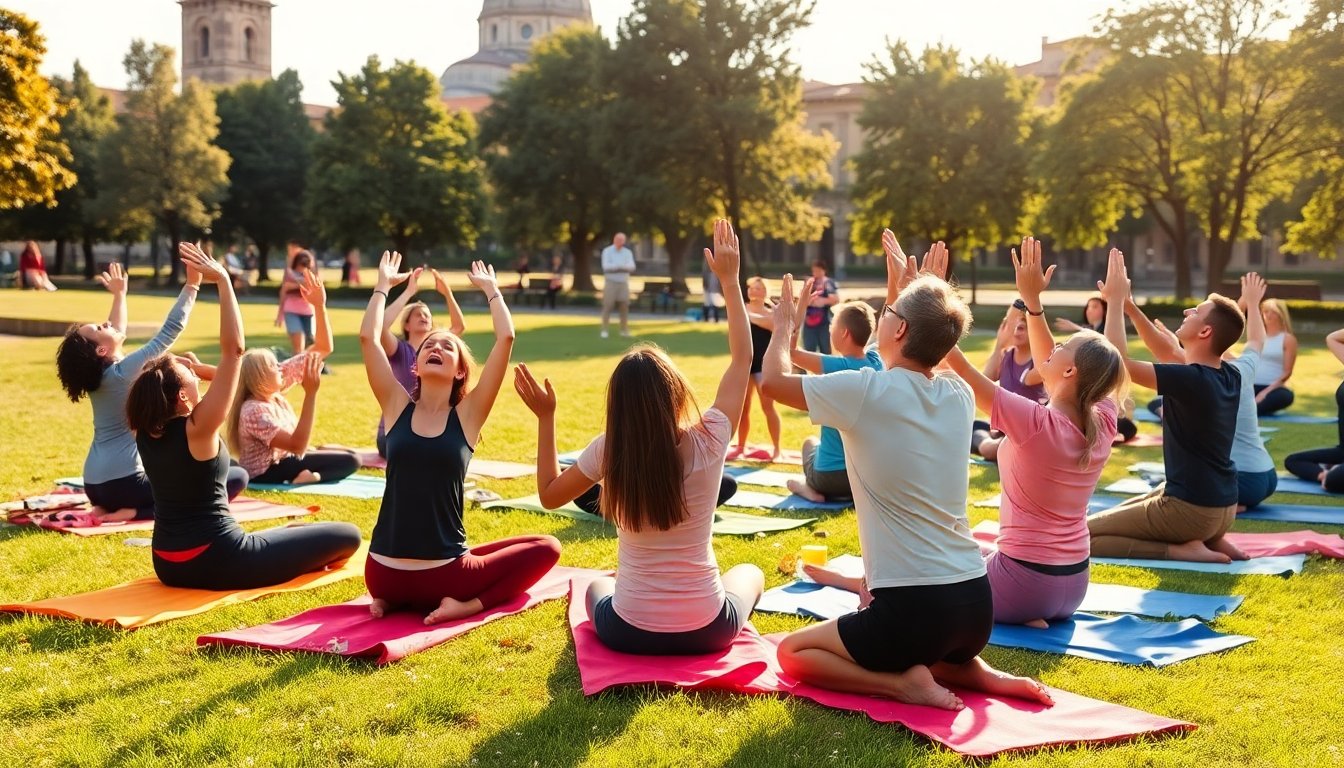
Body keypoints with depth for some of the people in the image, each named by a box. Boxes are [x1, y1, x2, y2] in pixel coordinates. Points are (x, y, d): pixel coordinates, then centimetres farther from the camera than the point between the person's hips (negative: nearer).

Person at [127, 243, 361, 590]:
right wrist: (223, 280, -21)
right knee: (347, 536, -1)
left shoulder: (146, 430, -1)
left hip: (168, 565, 9)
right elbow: (233, 349, -24)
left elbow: (162, 363, 10)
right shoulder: (197, 429, -22)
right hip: (215, 564, -9)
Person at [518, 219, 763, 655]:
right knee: (750, 573, 33)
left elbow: (549, 494, 5)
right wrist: (729, 280, 7)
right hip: (707, 632, -2)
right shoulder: (708, 442, -14)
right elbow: (743, 358, 0)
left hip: (629, 633, 2)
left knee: (596, 586, 38)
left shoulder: (608, 451, -13)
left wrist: (545, 418, 5)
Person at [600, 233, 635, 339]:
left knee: (624, 307, 0)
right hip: (611, 283, -3)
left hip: (624, 283, 3)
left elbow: (632, 267, -11)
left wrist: (617, 266, -28)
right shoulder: (607, 251, -6)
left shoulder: (628, 252, 4)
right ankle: (604, 331, -3)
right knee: (607, 307, -6)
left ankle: (624, 330, 9)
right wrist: (621, 265, -23)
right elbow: (606, 267, -19)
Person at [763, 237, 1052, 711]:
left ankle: (904, 681, -4)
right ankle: (972, 672, 12)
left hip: (911, 612, -6)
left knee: (793, 653, 16)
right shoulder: (959, 396, 4)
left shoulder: (867, 392, -14)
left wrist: (784, 323, 18)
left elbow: (774, 379, 2)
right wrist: (918, 293, 33)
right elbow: (926, 357, 30)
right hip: (976, 605, 6)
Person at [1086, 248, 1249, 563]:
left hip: (1190, 509, -9)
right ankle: (1209, 539, 11)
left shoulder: (1190, 380, -24)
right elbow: (1169, 353, 17)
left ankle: (1182, 550, -8)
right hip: (1222, 508, 9)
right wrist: (1128, 305, 11)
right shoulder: (1230, 376, 2)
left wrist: (1115, 301, -14)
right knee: (1115, 517, 30)